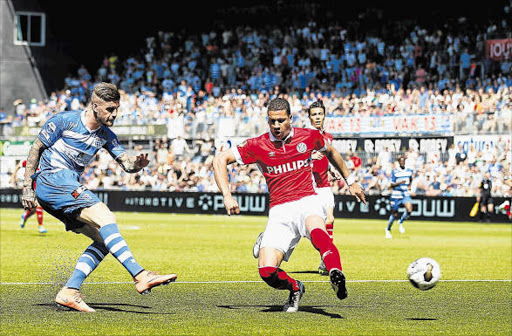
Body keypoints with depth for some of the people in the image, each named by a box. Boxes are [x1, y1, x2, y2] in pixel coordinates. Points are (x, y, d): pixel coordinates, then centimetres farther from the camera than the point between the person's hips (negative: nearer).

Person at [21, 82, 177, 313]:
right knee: (105, 216, -25)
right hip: (52, 180, -9)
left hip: (70, 187, 9)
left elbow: (125, 162, 6)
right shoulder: (65, 121, -8)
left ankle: (69, 292, -8)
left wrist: (136, 164, -18)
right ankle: (140, 276, -36)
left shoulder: (105, 135, 11)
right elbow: (36, 149, -3)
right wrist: (27, 186, -7)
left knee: (104, 239, -3)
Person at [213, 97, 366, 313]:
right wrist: (227, 196, -5)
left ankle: (336, 275, -55)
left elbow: (330, 152, 28)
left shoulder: (308, 137, 6)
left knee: (316, 232, -39)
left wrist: (350, 181, 32)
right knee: (267, 271, -16)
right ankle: (295, 288, 14)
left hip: (307, 201, -1)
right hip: (279, 212, 1)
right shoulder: (258, 145, 2)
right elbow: (220, 160, 6)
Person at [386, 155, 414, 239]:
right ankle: (388, 230, 29)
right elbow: (391, 185, -8)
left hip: (406, 195, 3)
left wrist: (409, 186, 10)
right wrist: (399, 183, -25)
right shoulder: (394, 172, -7)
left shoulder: (409, 171, 5)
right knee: (394, 214, 5)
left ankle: (401, 222, 6)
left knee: (409, 210, -22)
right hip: (396, 195, -3)